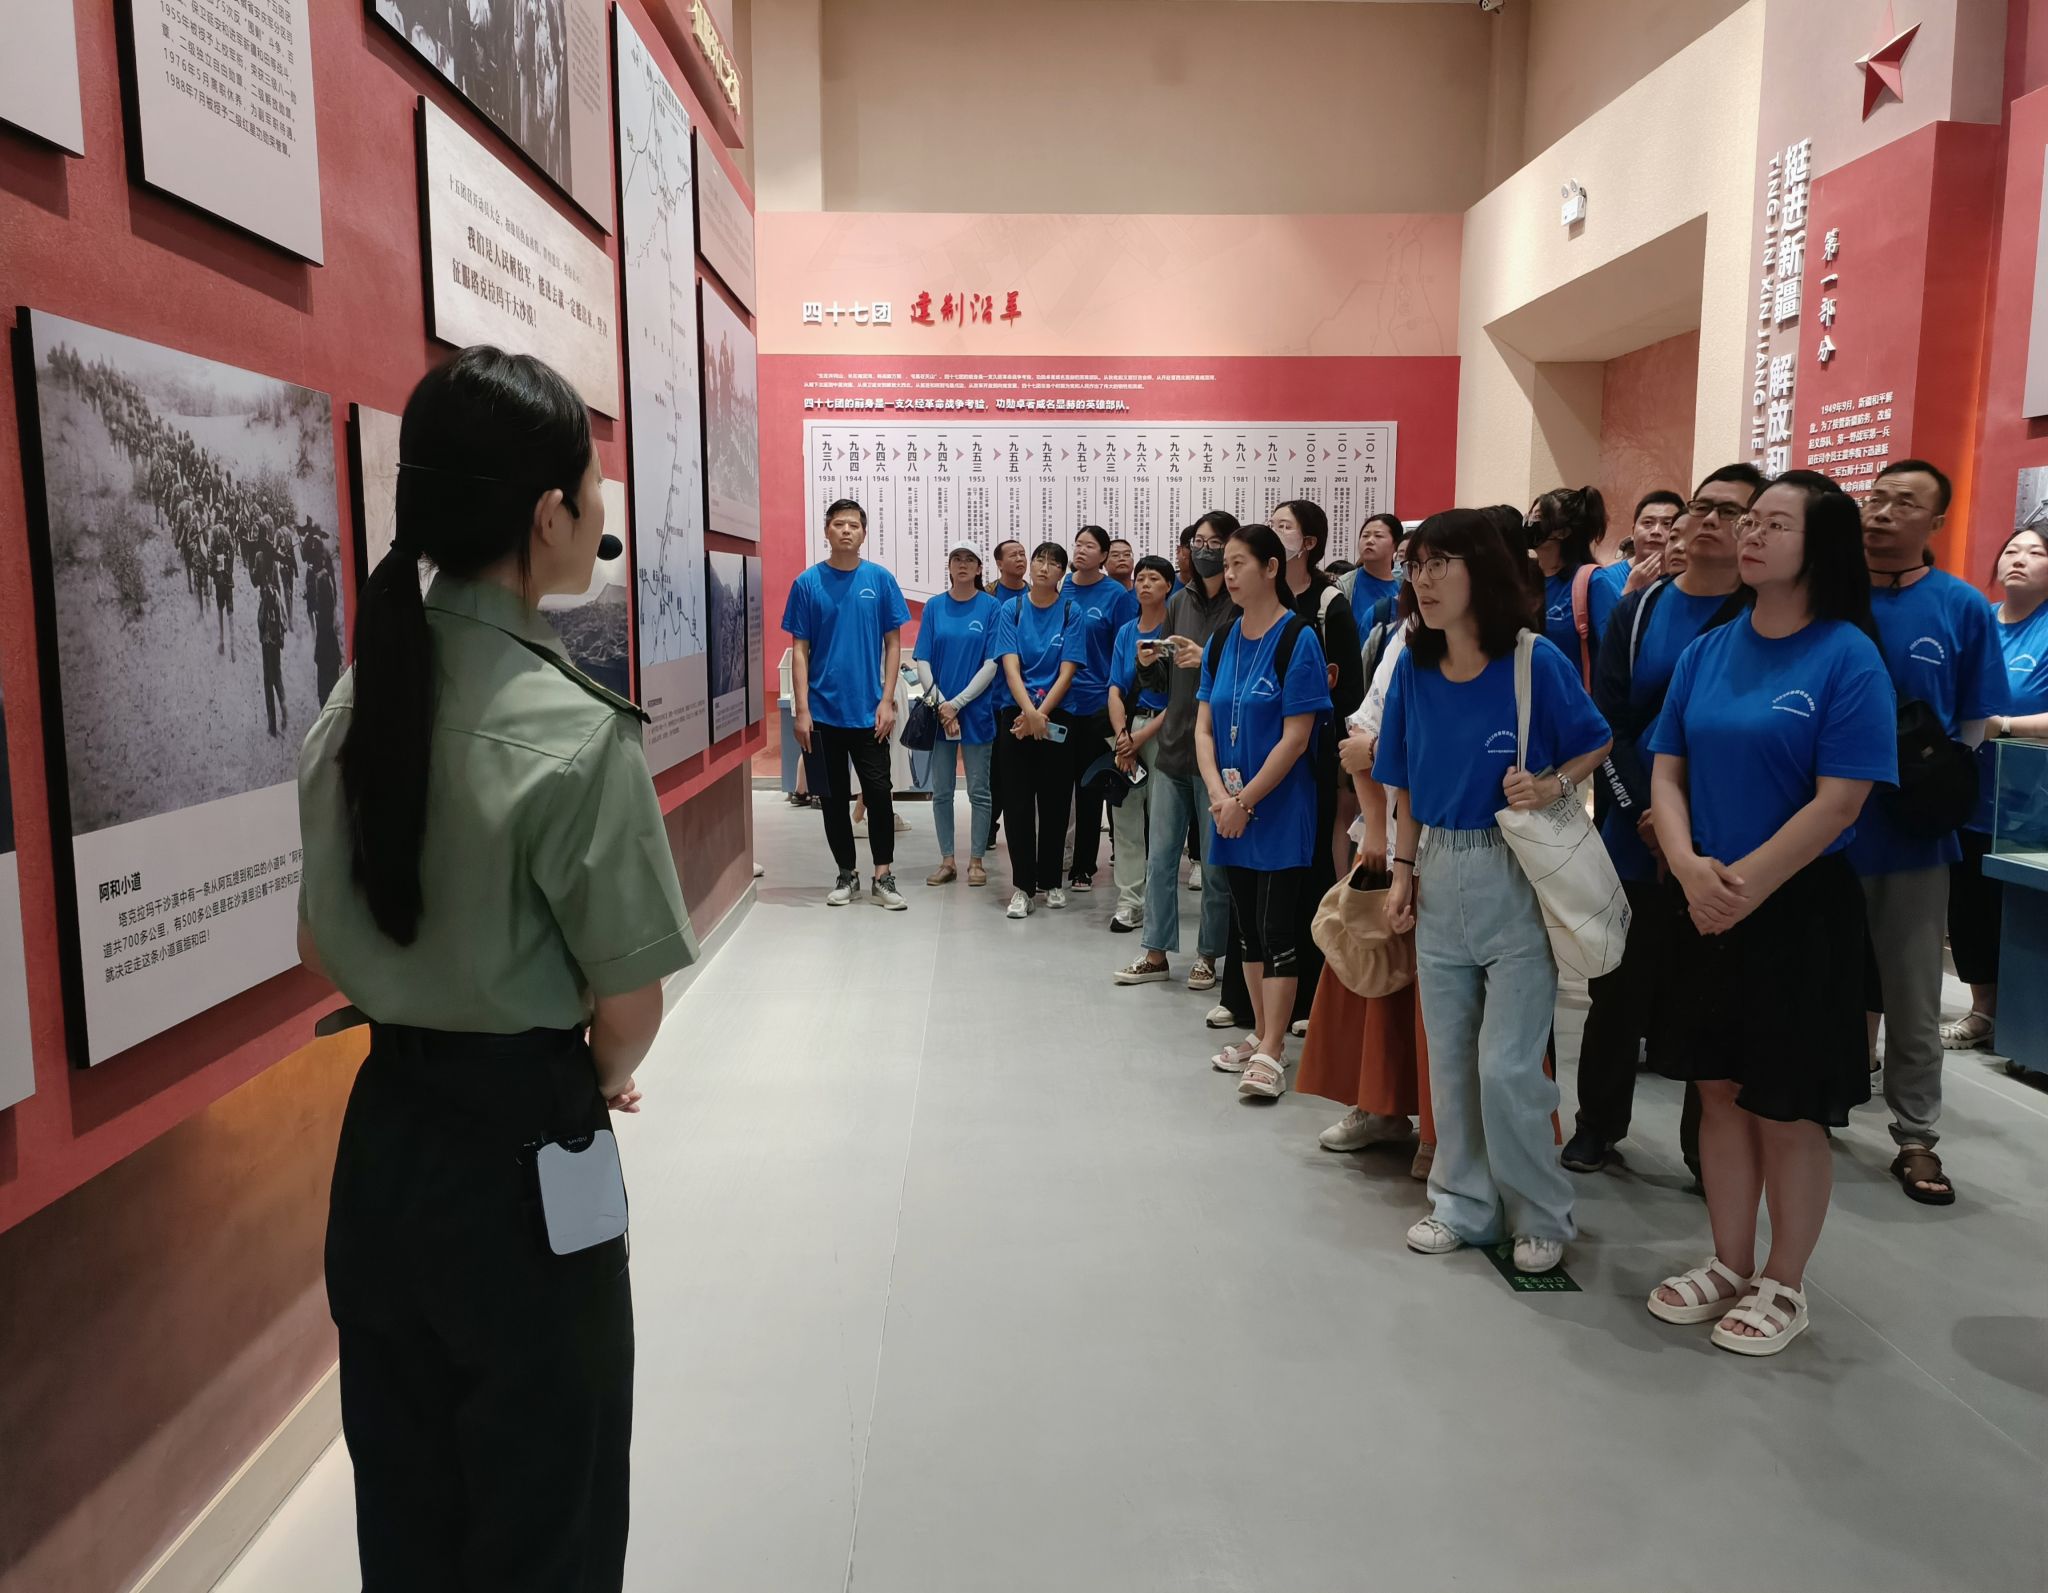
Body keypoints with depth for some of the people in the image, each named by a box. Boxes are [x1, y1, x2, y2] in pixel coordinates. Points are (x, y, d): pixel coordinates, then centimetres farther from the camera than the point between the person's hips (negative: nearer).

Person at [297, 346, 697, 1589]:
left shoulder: (358, 701, 0)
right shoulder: (577, 731, -22)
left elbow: (322, 948, 8)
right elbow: (628, 1008, -16)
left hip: (386, 1130, 7)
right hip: (521, 1154, -7)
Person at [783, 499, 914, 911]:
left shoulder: (880, 579, 0)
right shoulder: (808, 583, 0)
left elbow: (893, 644, 3)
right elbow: (800, 650, 0)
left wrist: (887, 701, -5)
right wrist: (802, 710, -6)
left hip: (869, 711, 0)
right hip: (823, 712, 1)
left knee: (879, 793, -1)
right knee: (834, 797, 9)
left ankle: (883, 878, 9)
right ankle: (847, 875, 22)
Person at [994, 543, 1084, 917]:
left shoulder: (1071, 612, 1)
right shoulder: (1011, 609, 2)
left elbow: (1067, 671, -4)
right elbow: (1010, 667, -7)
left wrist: (1041, 713, -15)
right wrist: (1029, 711, -21)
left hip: (1057, 716, 0)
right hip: (1016, 714, 0)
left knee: (1055, 801, 6)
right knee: (1017, 801, -3)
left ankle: (1051, 880, 17)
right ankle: (1023, 886, 2)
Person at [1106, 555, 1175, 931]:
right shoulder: (1126, 632, 13)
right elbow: (1115, 689, 8)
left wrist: (1143, 736, -13)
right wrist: (1122, 734, -7)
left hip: (1164, 727, -5)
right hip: (1128, 726, 5)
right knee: (1124, 814, 3)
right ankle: (1128, 902, 8)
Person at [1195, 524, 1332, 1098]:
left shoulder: (1297, 638, -10)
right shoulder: (1222, 642, 8)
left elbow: (1296, 736, -15)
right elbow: (1204, 727, 5)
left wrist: (1245, 800, -15)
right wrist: (1218, 794, -11)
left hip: (1281, 810, -6)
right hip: (1231, 811, 7)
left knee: (1277, 929, -3)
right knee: (1246, 925, 13)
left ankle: (1271, 1054, 3)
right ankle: (1260, 1035, 26)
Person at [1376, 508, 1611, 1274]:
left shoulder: (1536, 662, -12)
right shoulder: (1413, 670, 1)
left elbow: (1597, 746, -1)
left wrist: (1553, 785, -19)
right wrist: (1403, 870, 6)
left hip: (1517, 881, -5)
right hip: (1441, 879, 5)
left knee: (1507, 1065, -3)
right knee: (1450, 1059, 12)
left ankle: (1542, 1217, 19)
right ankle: (1463, 1204, 29)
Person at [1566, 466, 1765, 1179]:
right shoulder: (1638, 609, 5)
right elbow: (1608, 720, 0)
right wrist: (1645, 812, -11)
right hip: (1631, 842, 2)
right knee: (1619, 989, 12)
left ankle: (1707, 1148, 21)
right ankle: (1599, 1124, 28)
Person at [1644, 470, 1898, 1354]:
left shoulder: (1848, 658, -11)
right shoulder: (1709, 651, 5)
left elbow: (1839, 801, -15)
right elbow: (1667, 768, 4)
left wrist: (1743, 884, -16)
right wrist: (1689, 865, -12)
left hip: (1798, 907, -5)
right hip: (1703, 905, 5)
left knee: (1788, 1110, 6)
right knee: (1721, 1092, 14)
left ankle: (1783, 1287, 24)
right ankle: (1729, 1266, 30)